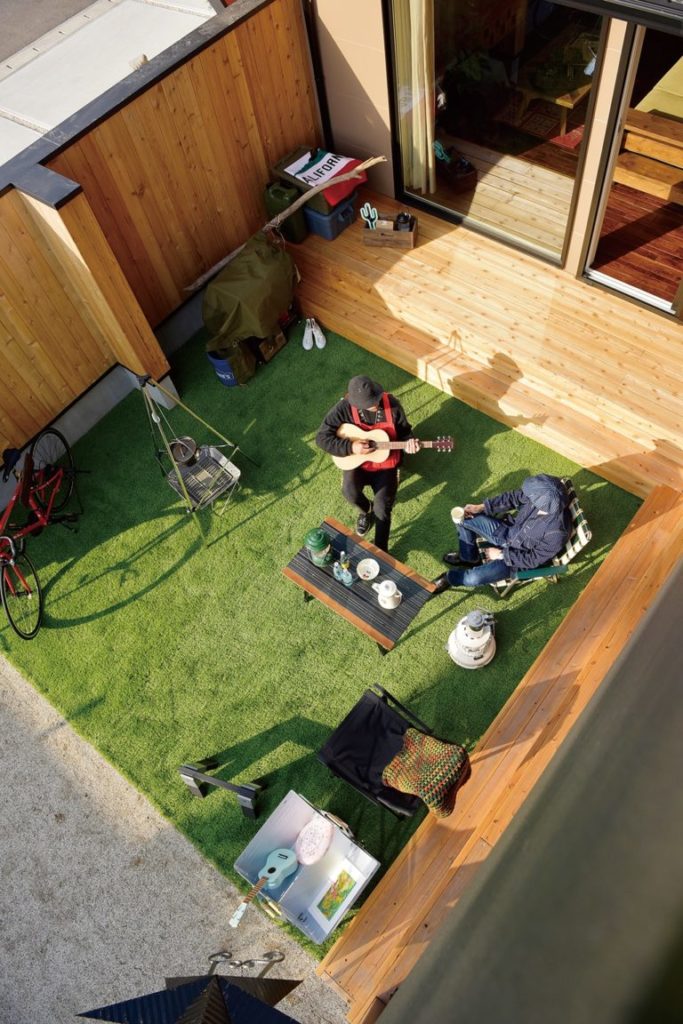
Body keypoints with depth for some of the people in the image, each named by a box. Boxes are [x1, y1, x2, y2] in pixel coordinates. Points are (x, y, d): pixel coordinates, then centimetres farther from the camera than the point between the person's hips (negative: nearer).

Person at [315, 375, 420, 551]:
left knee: (382, 508, -15)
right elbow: (321, 438, -17)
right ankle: (365, 511, 10)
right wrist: (351, 447, -27)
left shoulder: (392, 404, -16)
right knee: (350, 491, -27)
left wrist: (409, 442, -22)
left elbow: (404, 430, 1)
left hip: (385, 461, 0)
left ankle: (380, 551, 6)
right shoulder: (344, 409, -20)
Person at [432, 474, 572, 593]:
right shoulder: (543, 497, -22)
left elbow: (534, 559, -24)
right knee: (465, 519, 0)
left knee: (473, 579, -20)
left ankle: (450, 577, 18)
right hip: (509, 531, 6)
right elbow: (514, 497, -4)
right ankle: (469, 558, 27)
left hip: (520, 558, -6)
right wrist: (480, 507, -7)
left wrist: (502, 554, -17)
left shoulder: (557, 531, -37)